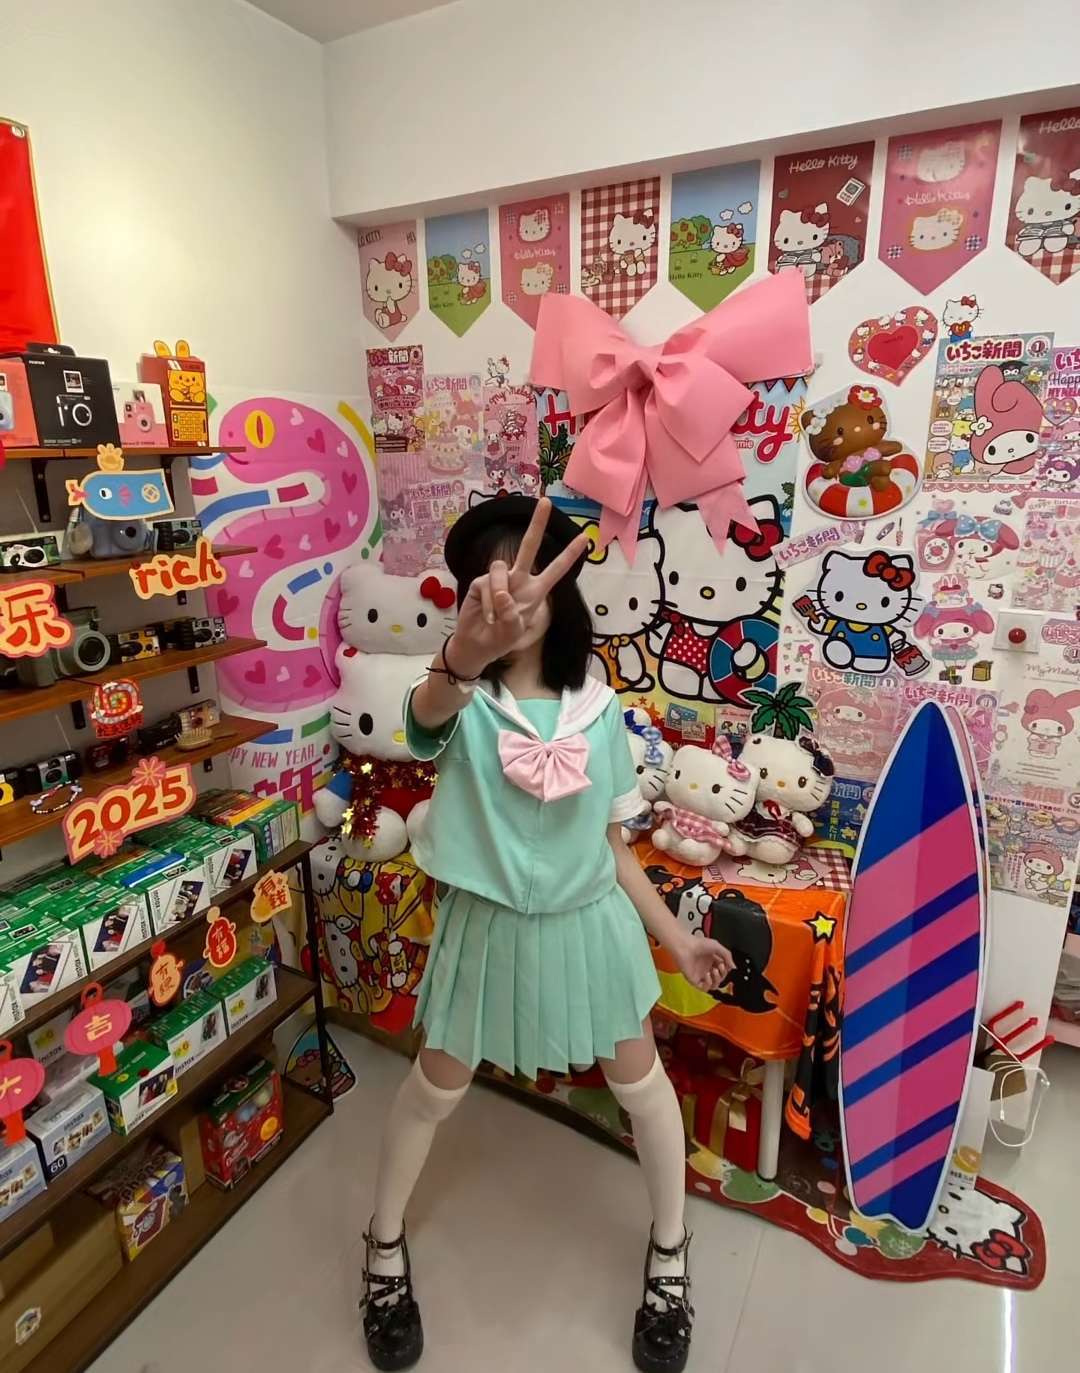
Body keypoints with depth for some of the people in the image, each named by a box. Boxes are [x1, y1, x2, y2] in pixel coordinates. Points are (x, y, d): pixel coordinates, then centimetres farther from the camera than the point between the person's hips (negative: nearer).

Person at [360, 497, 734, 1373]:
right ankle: (385, 1242, 49)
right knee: (436, 1089, 18)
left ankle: (670, 1249, 47)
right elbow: (428, 713, -45)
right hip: (489, 927, -1)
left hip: (587, 923, 2)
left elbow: (612, 844, 0)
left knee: (641, 1084, 17)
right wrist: (467, 653, -67)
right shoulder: (464, 702, -17)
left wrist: (674, 937, 2)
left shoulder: (597, 711, -9)